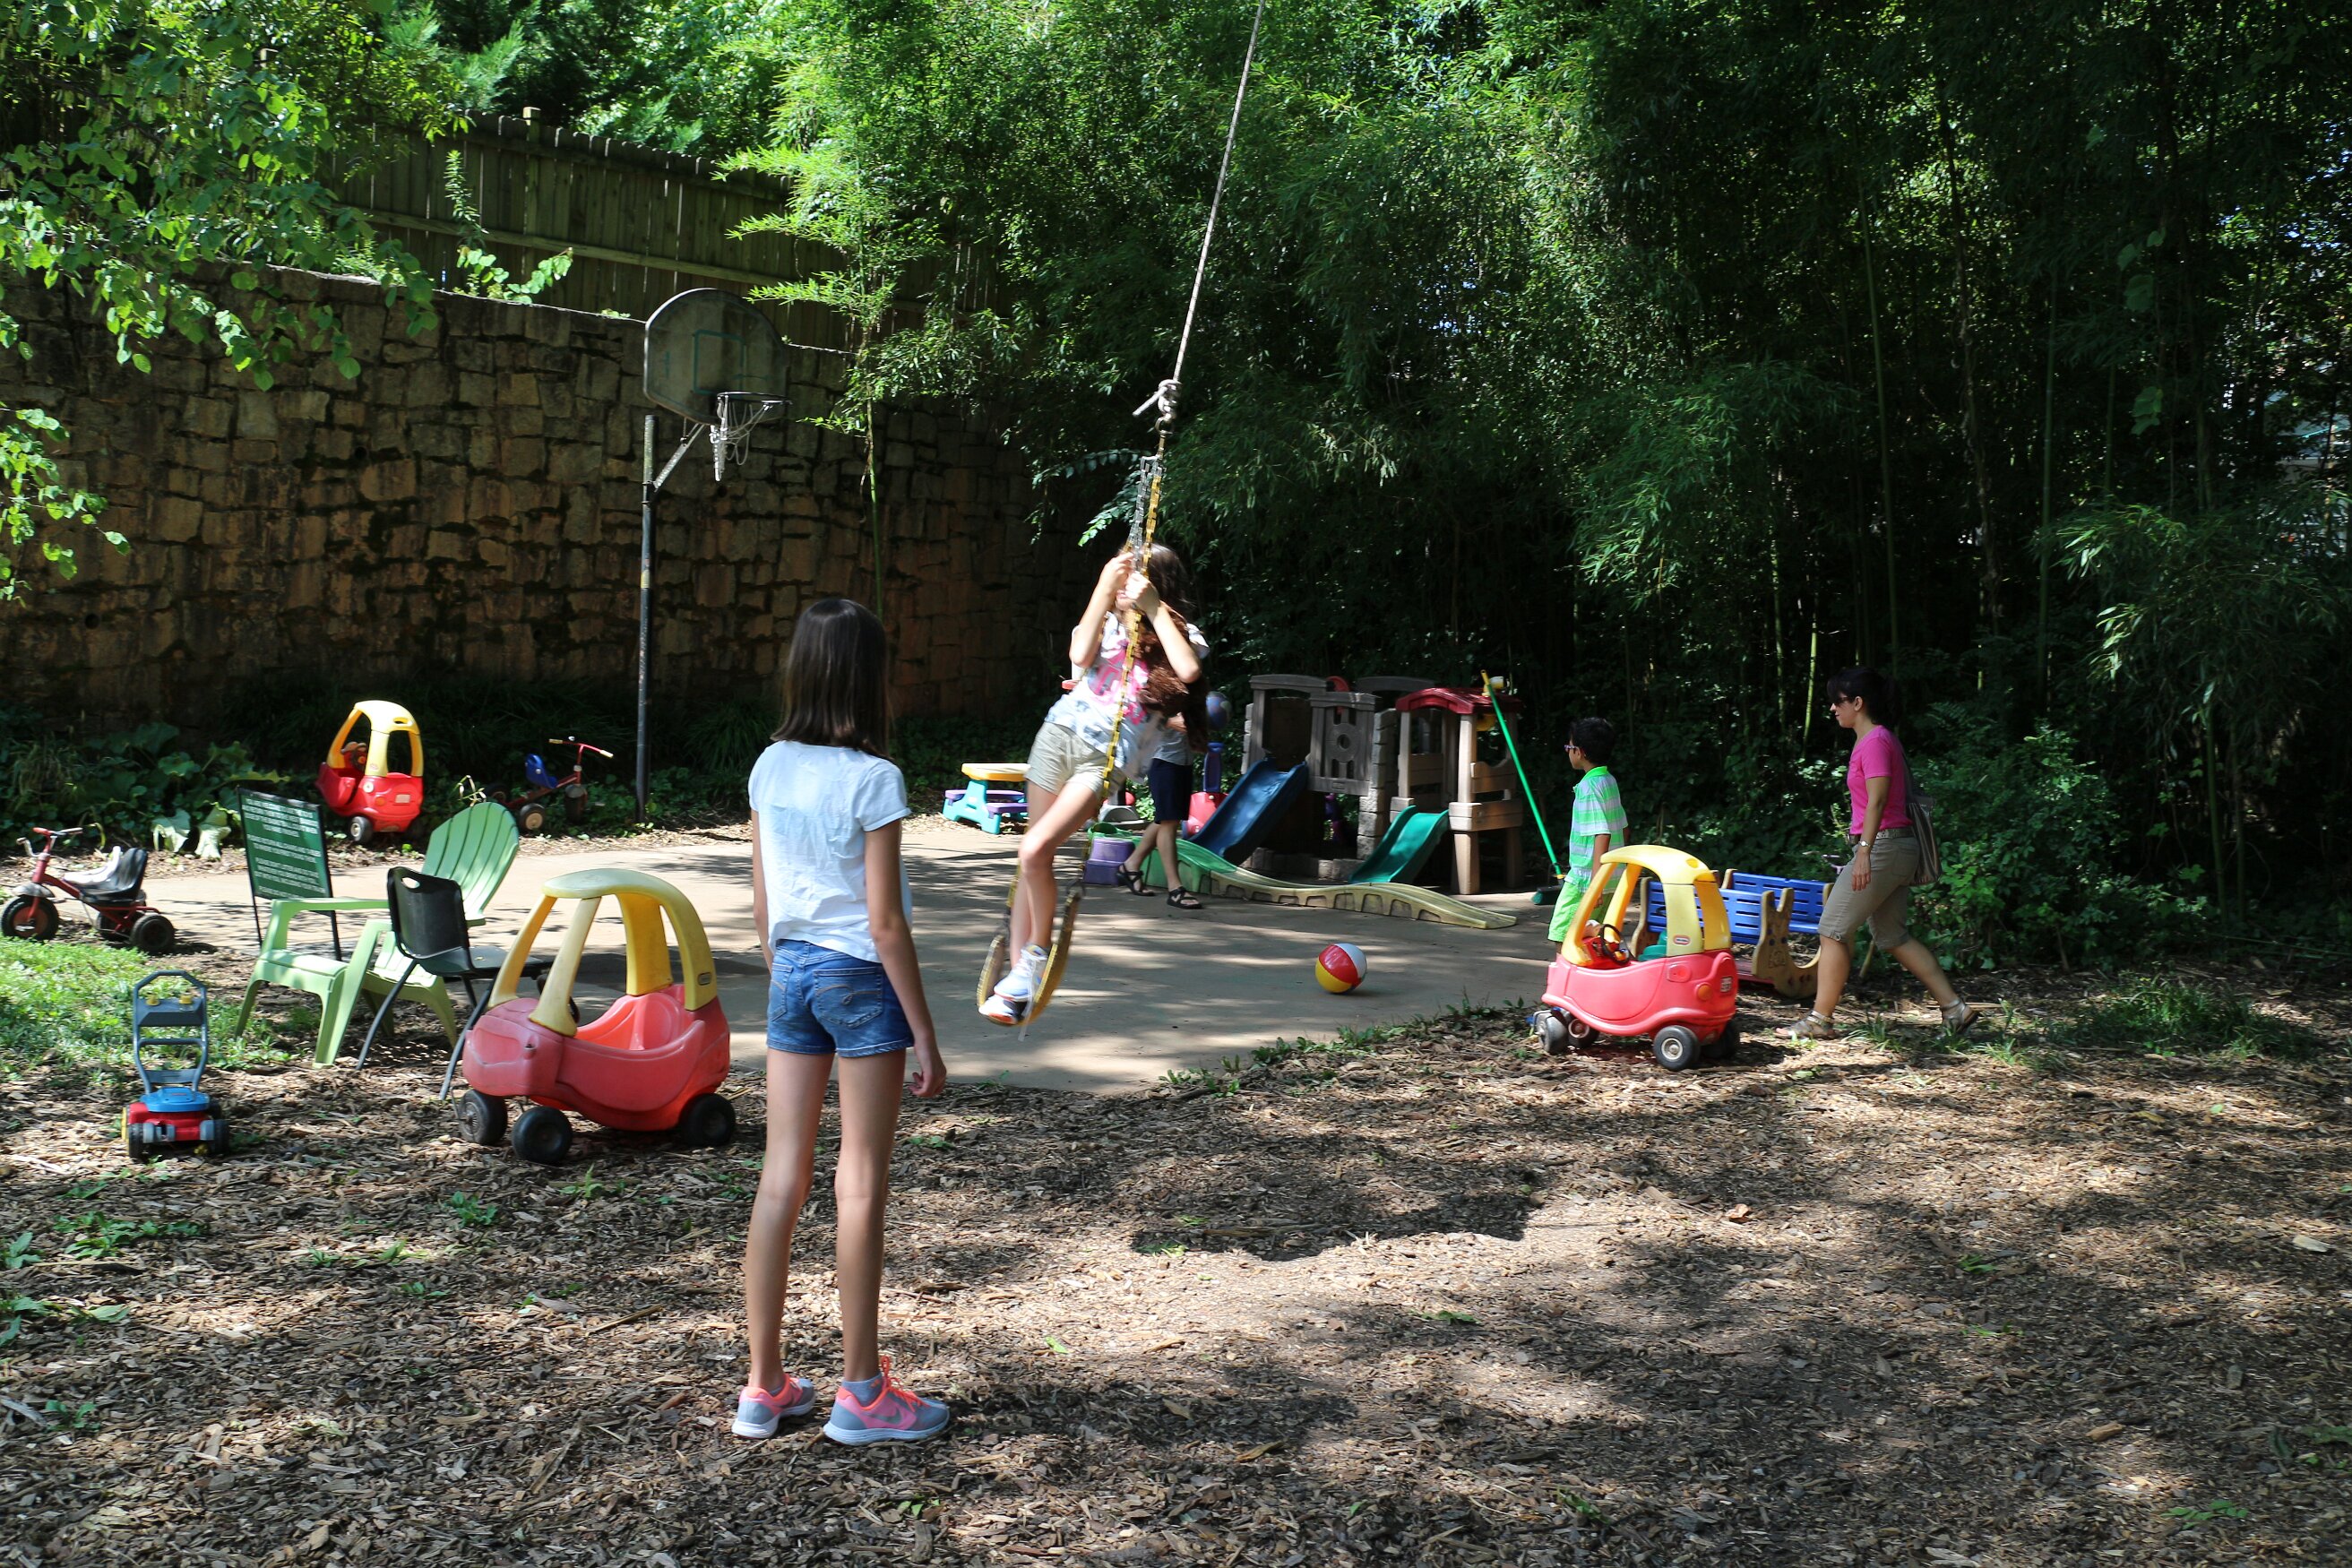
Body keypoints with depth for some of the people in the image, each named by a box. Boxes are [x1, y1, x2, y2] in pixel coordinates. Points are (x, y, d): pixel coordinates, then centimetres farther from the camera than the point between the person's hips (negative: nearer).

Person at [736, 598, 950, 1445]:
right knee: (860, 1186, 3)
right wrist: (923, 1032, -9)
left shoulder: (770, 769, 3)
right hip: (860, 976, -6)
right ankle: (861, 1393, 13)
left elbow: (762, 903, 9)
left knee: (781, 1177, 10)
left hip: (791, 971, 6)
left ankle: (764, 1386, 18)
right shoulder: (872, 779, -14)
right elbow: (885, 921, -14)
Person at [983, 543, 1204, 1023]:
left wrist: (1153, 608, -14)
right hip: (1059, 733, 4)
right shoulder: (1105, 623, 12)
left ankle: (1035, 956, 0)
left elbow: (1188, 670, -18)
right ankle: (1018, 974, 13)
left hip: (1106, 756, -4)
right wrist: (1104, 589, -13)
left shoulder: (1176, 634, 5)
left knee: (1035, 851, -20)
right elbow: (1080, 655, -10)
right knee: (1032, 859, 5)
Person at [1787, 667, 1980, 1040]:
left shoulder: (1875, 741, -12)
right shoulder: (1878, 739, 17)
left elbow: (1878, 799, -21)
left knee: (1833, 929, -4)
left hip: (1882, 846, -10)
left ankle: (1819, 1019, 0)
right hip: (1899, 848, 10)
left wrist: (1864, 850, -26)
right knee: (1892, 936, 14)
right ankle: (1954, 1007, 14)